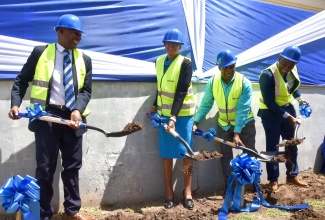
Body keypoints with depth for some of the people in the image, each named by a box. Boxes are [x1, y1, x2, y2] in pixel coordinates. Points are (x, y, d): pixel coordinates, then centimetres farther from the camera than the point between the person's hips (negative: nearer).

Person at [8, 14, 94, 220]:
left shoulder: (84, 59, 9)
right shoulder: (40, 52, 2)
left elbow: (86, 90, 5)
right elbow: (22, 80, 4)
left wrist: (78, 110, -13)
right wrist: (16, 104, -11)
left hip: (72, 117, 3)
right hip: (46, 116, -3)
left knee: (73, 166, 11)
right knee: (45, 167, 1)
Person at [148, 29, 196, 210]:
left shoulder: (186, 63, -10)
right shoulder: (159, 62, 7)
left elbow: (181, 92, -17)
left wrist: (174, 117, -24)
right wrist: (155, 106, 12)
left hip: (183, 113, -4)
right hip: (164, 112, 4)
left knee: (186, 152, 0)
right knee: (166, 154, 4)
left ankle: (187, 191, 13)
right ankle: (169, 192, 13)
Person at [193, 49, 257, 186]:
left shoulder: (244, 82, -24)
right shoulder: (212, 82, -15)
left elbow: (242, 109, -28)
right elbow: (205, 104, -9)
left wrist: (237, 133, -32)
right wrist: (196, 122, -20)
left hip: (245, 123, -3)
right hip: (224, 124, 3)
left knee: (250, 154, 4)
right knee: (225, 155, 7)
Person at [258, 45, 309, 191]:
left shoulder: (292, 70, -6)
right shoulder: (268, 75, -26)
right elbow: (269, 102, -25)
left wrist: (299, 98, 7)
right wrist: (288, 117, -25)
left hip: (288, 109, 7)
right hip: (271, 113, -6)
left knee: (292, 145, 13)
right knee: (272, 147, 1)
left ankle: (292, 176, 27)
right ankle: (273, 180, 14)